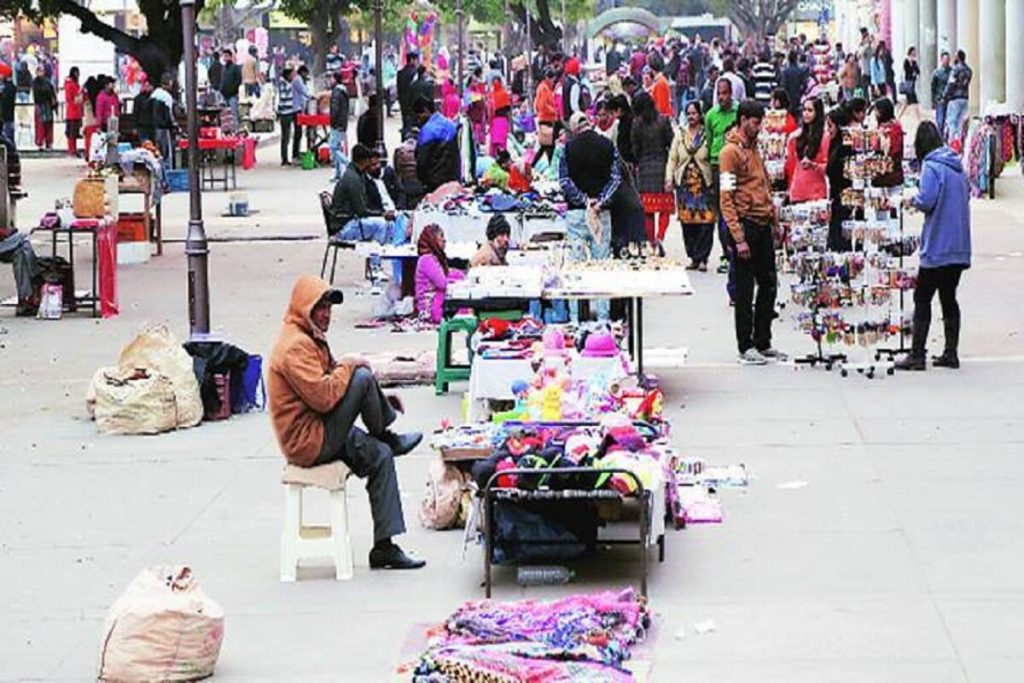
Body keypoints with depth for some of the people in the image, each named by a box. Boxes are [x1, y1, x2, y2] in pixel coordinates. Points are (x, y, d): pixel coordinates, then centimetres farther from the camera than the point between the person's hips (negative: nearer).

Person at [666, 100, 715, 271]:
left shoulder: (707, 134, 0)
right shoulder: (680, 134, 10)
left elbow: (714, 158, 0)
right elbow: (672, 158, 12)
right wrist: (669, 178, 0)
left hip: (704, 184, -3)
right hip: (684, 184, 3)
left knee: (705, 222, -8)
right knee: (687, 222, 2)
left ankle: (702, 258, -3)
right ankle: (693, 257, 10)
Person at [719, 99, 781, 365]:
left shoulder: (753, 147, 15)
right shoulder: (731, 151, -11)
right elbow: (726, 199, -15)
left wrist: (773, 219, 14)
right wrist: (739, 239, -19)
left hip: (763, 225, 8)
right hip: (746, 225, -8)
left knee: (769, 285, 11)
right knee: (745, 289, -1)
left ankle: (763, 343, 20)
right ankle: (746, 348, 5)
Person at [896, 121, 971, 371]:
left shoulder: (931, 167, -13)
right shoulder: (957, 166, 12)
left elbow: (926, 201, -21)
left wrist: (912, 200, 0)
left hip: (937, 247, -7)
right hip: (959, 247, 7)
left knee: (922, 297, -1)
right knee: (949, 298, 13)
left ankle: (917, 355, -1)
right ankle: (951, 353, 13)